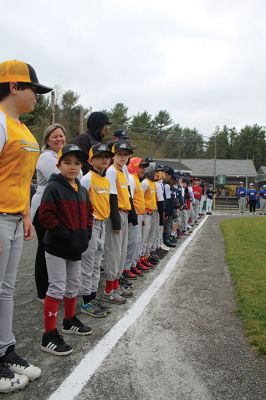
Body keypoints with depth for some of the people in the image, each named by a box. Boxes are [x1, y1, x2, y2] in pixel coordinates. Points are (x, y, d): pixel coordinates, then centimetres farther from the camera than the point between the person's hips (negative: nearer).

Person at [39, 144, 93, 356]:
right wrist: (66, 235, -20)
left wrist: (86, 234, 4)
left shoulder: (82, 190, 10)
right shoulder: (54, 187, -13)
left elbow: (88, 214, 18)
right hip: (57, 247, -7)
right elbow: (46, 215, -20)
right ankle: (49, 336, 5)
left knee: (74, 286, 19)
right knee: (57, 288, -5)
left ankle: (70, 321, 39)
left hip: (76, 247, 7)